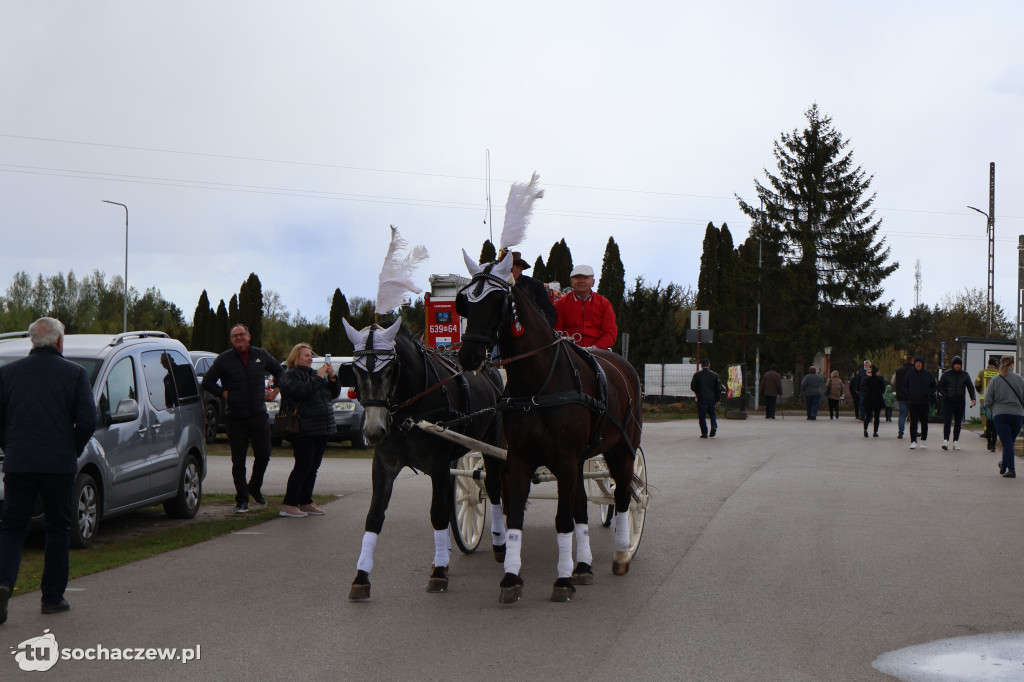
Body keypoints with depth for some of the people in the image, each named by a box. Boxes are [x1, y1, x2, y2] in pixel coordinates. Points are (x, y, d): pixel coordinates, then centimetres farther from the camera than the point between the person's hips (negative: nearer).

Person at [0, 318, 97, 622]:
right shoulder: (74, 374, -1)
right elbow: (87, 420, -7)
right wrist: (73, 451, 8)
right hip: (60, 465, -1)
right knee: (57, 530, 11)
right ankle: (53, 597, 13)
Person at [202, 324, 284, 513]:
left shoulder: (261, 356, 7)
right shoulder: (223, 359, 0)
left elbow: (280, 372, 21)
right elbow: (207, 382, 6)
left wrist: (274, 392, 9)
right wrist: (224, 393, -4)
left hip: (259, 416, 2)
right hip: (235, 418, -2)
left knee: (263, 455, 2)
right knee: (238, 462, 0)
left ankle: (255, 488, 28)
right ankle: (242, 500, 6)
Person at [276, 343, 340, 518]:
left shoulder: (316, 375, 21)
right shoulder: (290, 376, -3)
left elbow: (335, 393, 18)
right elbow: (301, 391, -21)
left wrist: (332, 378, 2)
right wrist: (319, 379, -15)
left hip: (321, 431, 8)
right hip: (303, 430, -8)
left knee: (313, 467, 9)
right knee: (303, 466, -11)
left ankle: (305, 503, 15)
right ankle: (288, 505, -8)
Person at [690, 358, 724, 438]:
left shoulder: (697, 374, -5)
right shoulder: (714, 375, 2)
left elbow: (692, 386, -3)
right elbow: (718, 388, 2)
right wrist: (718, 399, 8)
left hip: (701, 398, -2)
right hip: (712, 398, 2)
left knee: (702, 416, 3)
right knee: (712, 413, 18)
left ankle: (704, 433, 0)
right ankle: (714, 425, -7)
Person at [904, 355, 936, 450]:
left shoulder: (928, 374, 4)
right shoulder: (909, 374, 3)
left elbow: (933, 387, 13)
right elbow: (904, 386, 13)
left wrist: (930, 395, 2)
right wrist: (909, 395, 1)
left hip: (924, 402, 1)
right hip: (913, 402, -1)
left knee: (924, 422, 9)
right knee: (913, 422, -9)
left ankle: (923, 440, 23)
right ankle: (913, 441, -12)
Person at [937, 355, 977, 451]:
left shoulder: (965, 375, 6)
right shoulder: (946, 374, 1)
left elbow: (970, 387, 8)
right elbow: (940, 386, 7)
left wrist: (973, 398, -5)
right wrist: (945, 395, -7)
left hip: (960, 402, 2)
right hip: (948, 401, -2)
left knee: (958, 423, 5)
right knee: (947, 421, -13)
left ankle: (956, 442, 12)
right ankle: (945, 440, -19)